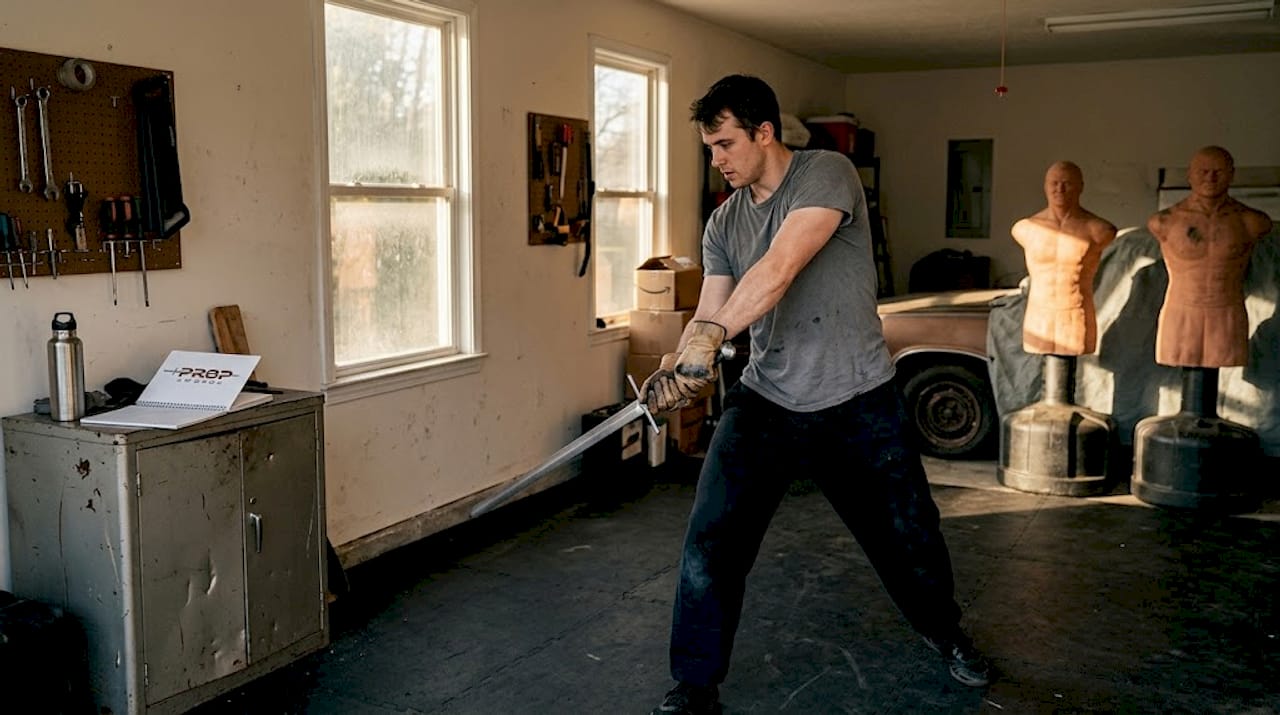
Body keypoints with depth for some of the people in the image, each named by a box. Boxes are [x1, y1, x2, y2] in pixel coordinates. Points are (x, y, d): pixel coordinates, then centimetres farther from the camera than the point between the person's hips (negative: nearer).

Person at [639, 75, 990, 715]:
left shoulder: (826, 175, -13)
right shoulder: (723, 223, 5)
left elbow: (780, 268, -28)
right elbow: (708, 313, -3)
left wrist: (712, 336, -37)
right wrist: (676, 364, -23)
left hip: (858, 401, -3)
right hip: (765, 398, 4)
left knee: (908, 535, 14)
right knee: (709, 542, -7)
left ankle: (942, 629, 45)